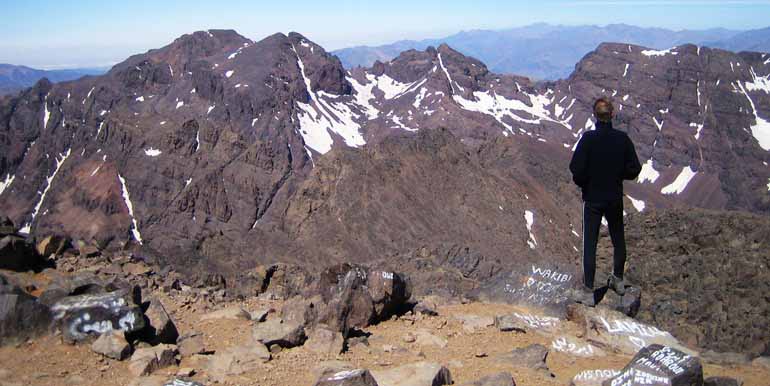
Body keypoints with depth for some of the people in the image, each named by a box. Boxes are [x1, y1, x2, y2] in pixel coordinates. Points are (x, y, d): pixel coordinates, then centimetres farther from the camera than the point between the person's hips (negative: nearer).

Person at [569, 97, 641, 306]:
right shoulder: (622, 139, -7)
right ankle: (618, 281, 36)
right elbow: (634, 169, -4)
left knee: (590, 244, 3)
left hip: (592, 198, -3)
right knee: (618, 239, 21)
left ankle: (588, 292, 3)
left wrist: (583, 184, 1)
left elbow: (577, 169, -18)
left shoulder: (588, 138, -16)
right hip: (615, 197, 3)